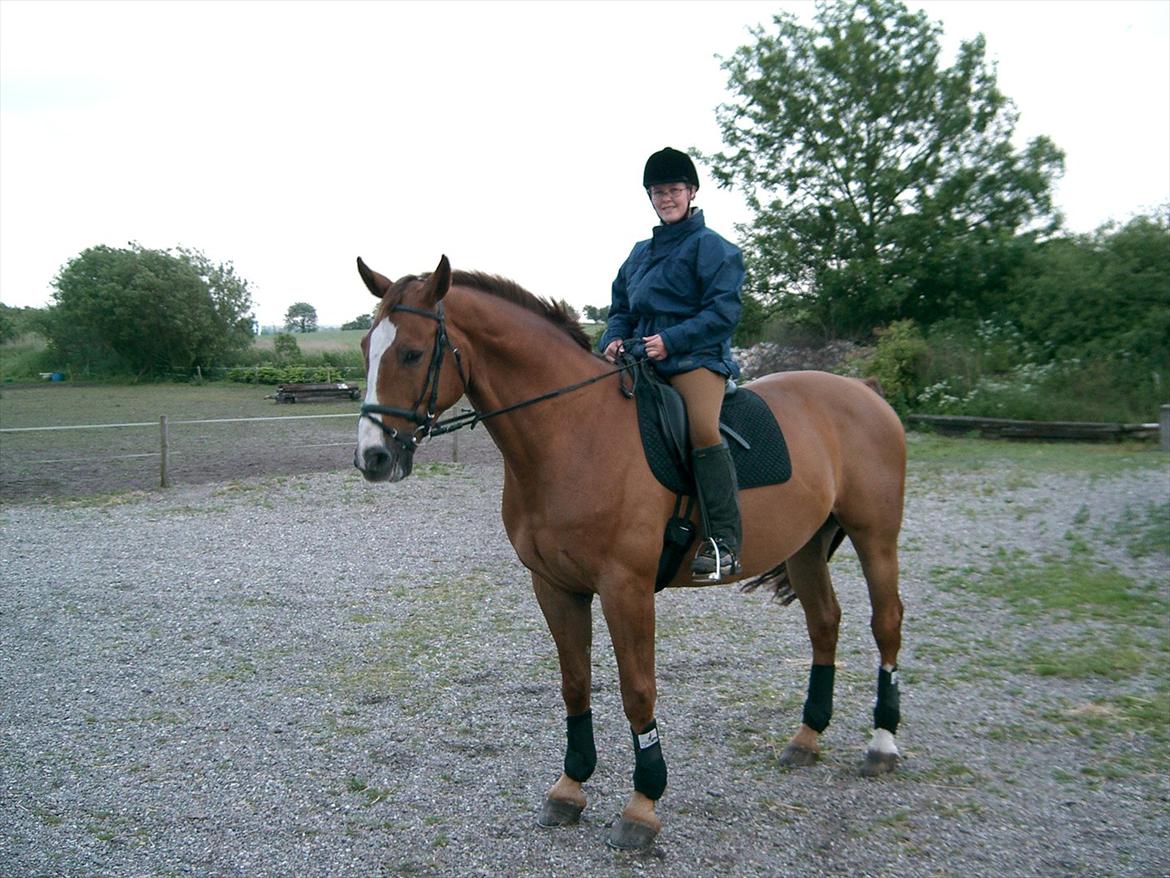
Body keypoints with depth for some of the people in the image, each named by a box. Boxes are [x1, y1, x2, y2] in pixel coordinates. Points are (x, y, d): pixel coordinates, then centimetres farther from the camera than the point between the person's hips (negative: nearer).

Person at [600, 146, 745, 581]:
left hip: (697, 355, -7)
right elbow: (620, 309, 23)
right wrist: (613, 339, 0)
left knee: (703, 429, -32)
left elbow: (723, 311, -9)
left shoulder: (711, 247, 1)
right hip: (642, 361, 8)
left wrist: (671, 341, -19)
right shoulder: (639, 252, 22)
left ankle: (723, 542, -30)